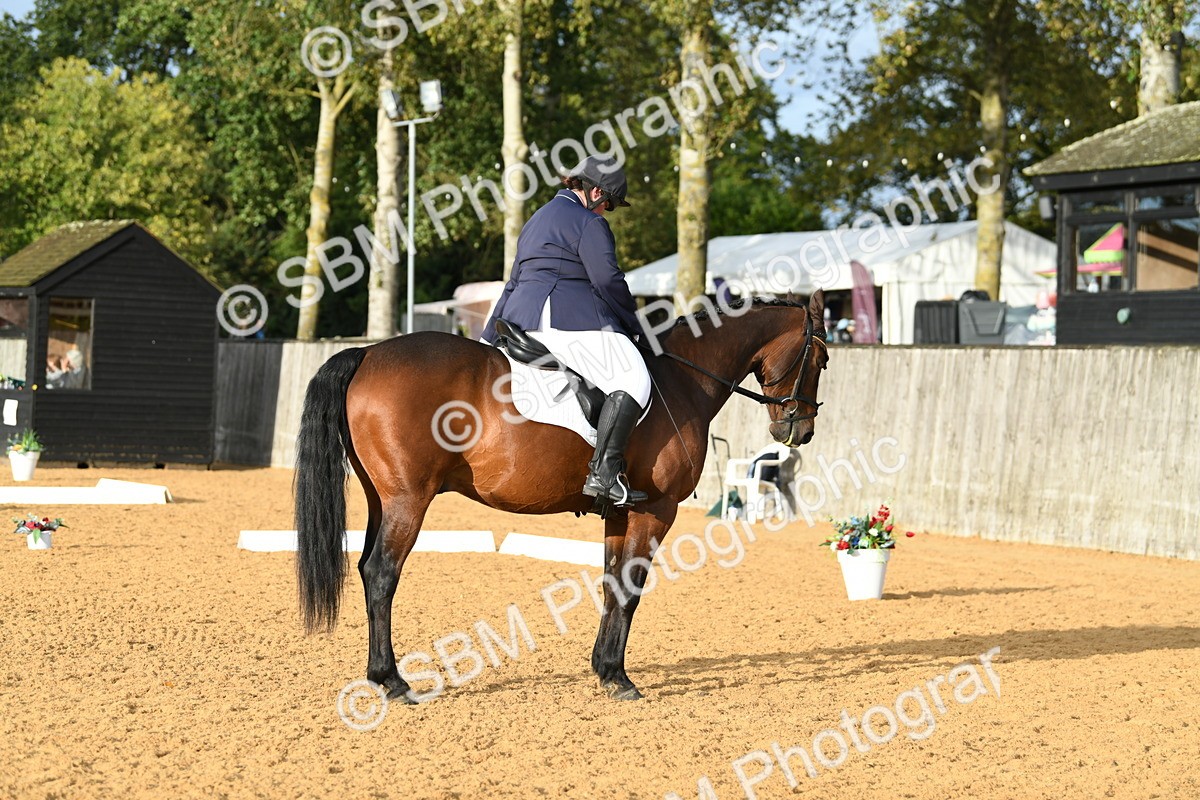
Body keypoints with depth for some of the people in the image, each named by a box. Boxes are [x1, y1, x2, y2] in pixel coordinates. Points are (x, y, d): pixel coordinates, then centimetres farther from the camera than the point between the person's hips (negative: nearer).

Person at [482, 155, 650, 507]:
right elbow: (607, 280, -13)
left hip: (522, 319, 10)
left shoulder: (538, 219, 27)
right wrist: (632, 323, 2)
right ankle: (604, 472, -30)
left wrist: (489, 338, 34)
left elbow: (513, 284, 31)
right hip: (567, 320, -10)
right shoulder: (588, 222, -3)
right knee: (634, 381, -19)